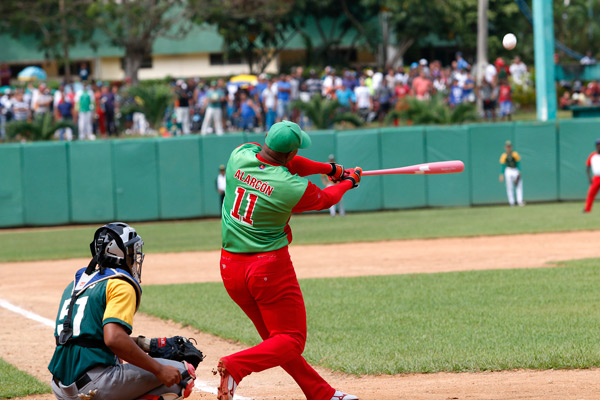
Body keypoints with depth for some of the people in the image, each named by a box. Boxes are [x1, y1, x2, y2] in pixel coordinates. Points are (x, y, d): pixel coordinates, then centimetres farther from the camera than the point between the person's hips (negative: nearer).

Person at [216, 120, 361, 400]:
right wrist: (348, 182, 26)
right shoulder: (294, 188, -18)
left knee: (275, 337, 16)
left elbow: (284, 165, 10)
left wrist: (330, 169, 14)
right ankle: (235, 366, -22)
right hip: (270, 267, -7)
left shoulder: (240, 155, -7)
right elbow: (325, 199, 5)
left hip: (230, 267, 7)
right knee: (290, 340, 2)